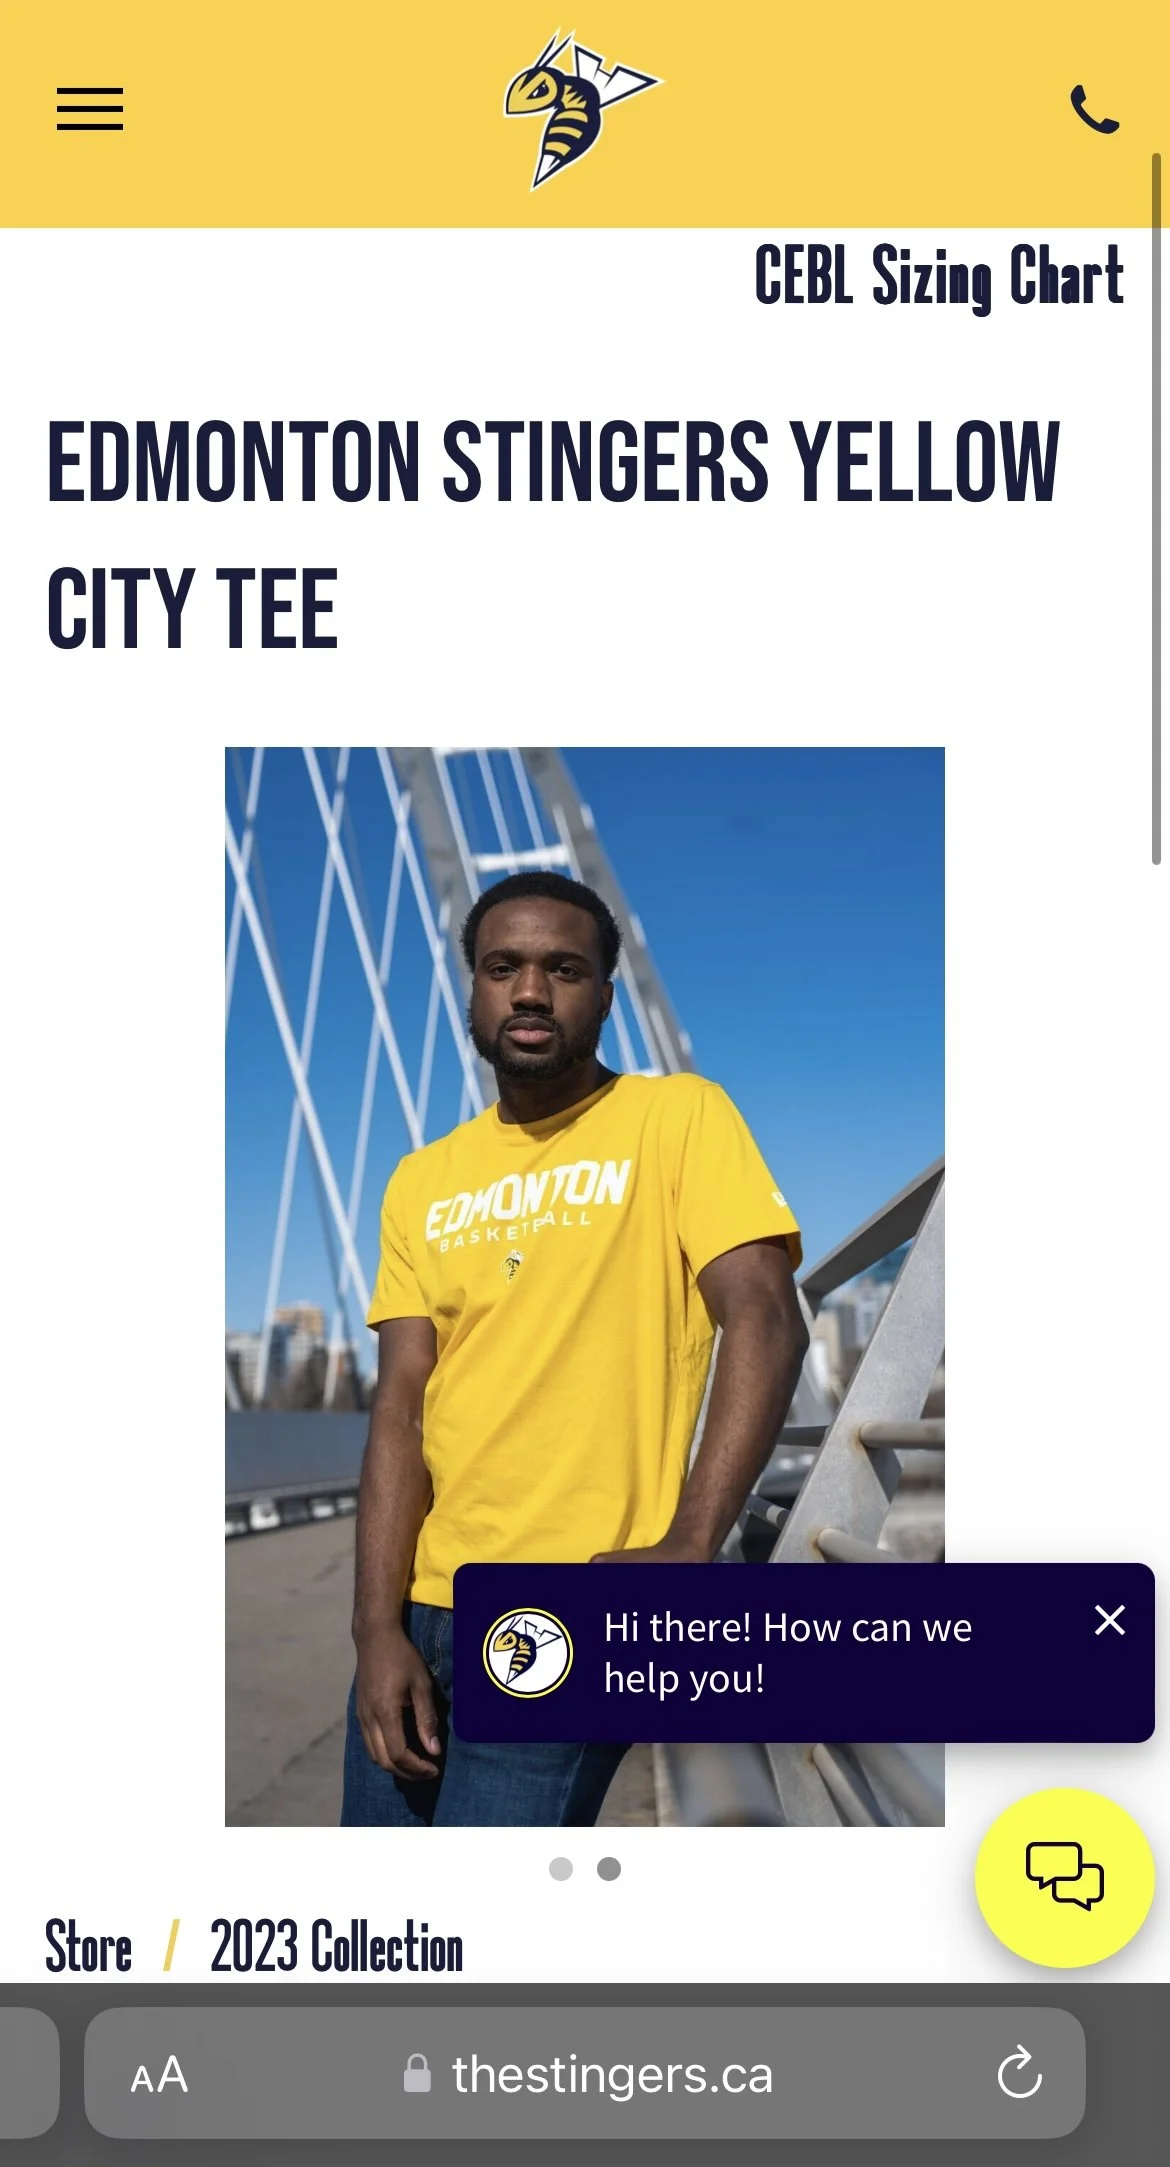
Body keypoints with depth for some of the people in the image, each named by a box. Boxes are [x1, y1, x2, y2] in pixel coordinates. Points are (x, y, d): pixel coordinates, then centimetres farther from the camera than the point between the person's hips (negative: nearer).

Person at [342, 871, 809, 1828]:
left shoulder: (678, 1117, -3)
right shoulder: (424, 1181, 10)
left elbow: (766, 1321, -12)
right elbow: (402, 1407, 4)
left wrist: (688, 1546, -23)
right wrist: (379, 1625, -7)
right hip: (420, 1606, 5)